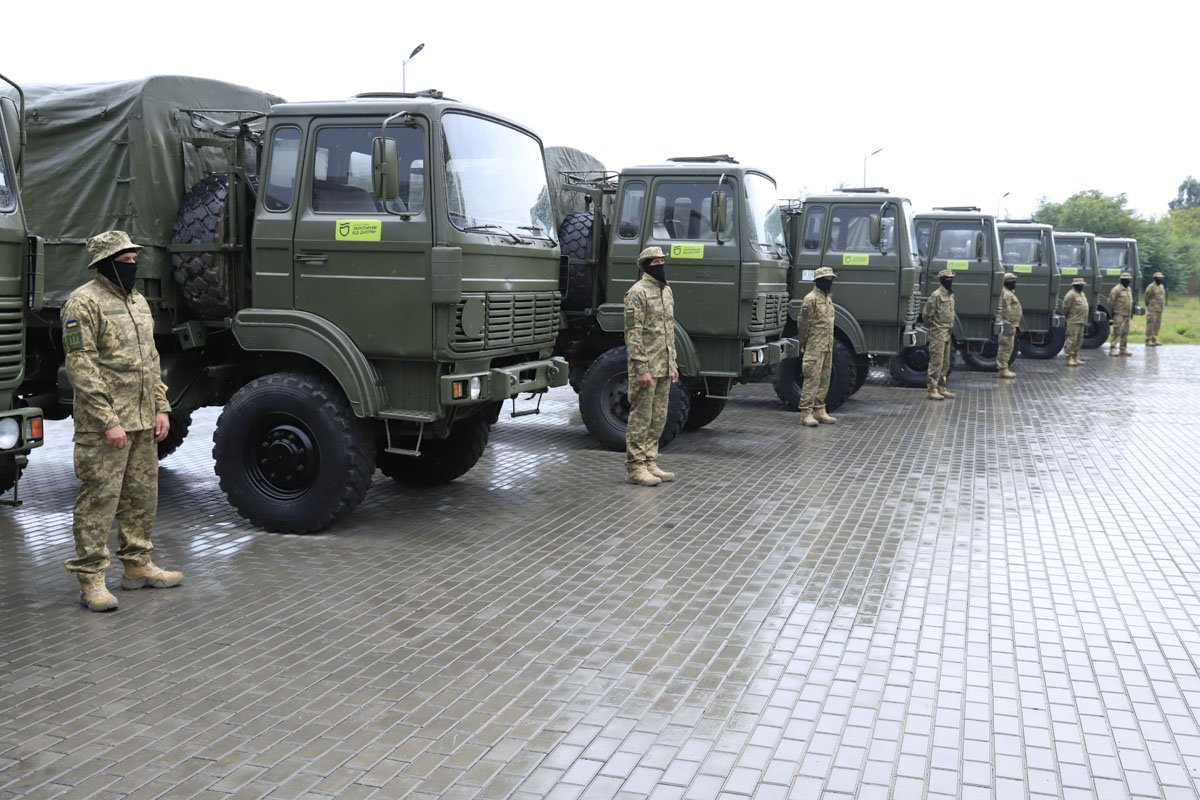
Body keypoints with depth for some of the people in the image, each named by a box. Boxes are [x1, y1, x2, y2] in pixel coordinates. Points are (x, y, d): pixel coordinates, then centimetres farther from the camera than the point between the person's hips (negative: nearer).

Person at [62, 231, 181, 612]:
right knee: (98, 500, -4)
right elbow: (81, 368, -16)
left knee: (142, 496, 14)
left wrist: (161, 408, 10)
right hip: (103, 426, -8)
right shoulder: (84, 303, -11)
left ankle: (137, 565, 26)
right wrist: (109, 422, -19)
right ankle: (91, 579, 3)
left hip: (143, 423, 8)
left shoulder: (138, 301, 15)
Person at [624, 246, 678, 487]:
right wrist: (641, 368, -21)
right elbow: (633, 333, -17)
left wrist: (673, 363, 18)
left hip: (664, 367, 9)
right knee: (641, 418, -4)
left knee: (658, 418, 12)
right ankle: (634, 467, 3)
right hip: (646, 367, -8)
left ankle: (649, 462, 20)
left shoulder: (666, 291, 15)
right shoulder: (637, 293, -12)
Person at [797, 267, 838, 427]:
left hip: (827, 347, 9)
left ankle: (819, 410, 18)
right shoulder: (811, 299, -12)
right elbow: (802, 324, -12)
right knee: (812, 379, -10)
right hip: (814, 347, -9)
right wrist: (803, 346, -11)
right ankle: (806, 414, -9)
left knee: (824, 380, 11)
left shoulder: (828, 298, 17)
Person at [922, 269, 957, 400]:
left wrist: (951, 327, 15)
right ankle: (932, 390, -5)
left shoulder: (951, 295, 13)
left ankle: (941, 388, 20)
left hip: (947, 333, 9)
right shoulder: (936, 295, -14)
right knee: (936, 362, -8)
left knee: (945, 363, 12)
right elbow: (926, 314, -14)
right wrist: (931, 324, -3)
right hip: (938, 333, -9)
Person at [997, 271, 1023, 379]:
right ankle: (1003, 369, -8)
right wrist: (1012, 326, -23)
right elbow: (1008, 311, -21)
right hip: (1008, 325, -11)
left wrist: (1014, 325, 23)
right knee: (1006, 347, -9)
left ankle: (1002, 368, 19)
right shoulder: (1007, 294, -15)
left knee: (1004, 347, 14)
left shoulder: (1009, 293, 20)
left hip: (1009, 325, 11)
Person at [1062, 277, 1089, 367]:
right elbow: (1065, 308, -13)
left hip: (1081, 322, 10)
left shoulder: (1082, 294, 18)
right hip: (1073, 322, -10)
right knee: (1071, 340, -9)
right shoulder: (1071, 295, -13)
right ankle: (1069, 359, -6)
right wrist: (1067, 317, -5)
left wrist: (1084, 320, 19)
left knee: (1079, 341, 13)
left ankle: (1075, 358, 20)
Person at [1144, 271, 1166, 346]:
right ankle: (1148, 341, -4)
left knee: (1157, 326, 9)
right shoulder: (1151, 287, -10)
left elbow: (1163, 297, 22)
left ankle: (1154, 340, 15)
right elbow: (1147, 298, -8)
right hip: (1152, 310, -8)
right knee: (1150, 325, -7)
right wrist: (1149, 306, -3)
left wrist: (1164, 305, 16)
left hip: (1160, 310, 8)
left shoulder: (1162, 287, 15)